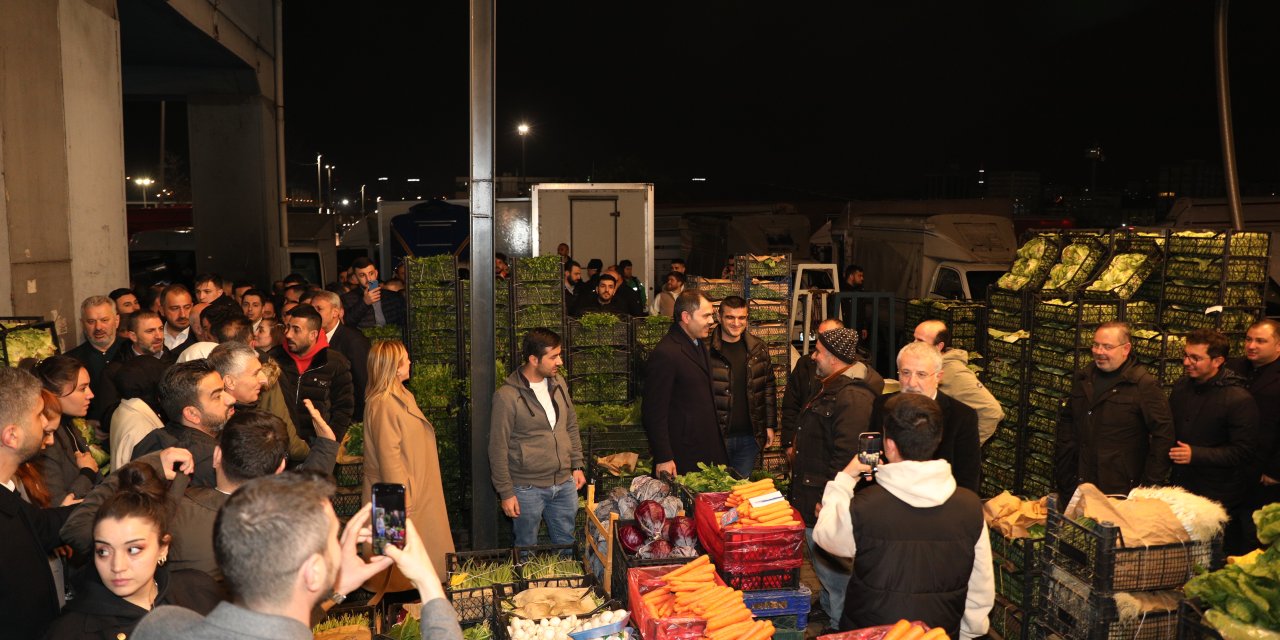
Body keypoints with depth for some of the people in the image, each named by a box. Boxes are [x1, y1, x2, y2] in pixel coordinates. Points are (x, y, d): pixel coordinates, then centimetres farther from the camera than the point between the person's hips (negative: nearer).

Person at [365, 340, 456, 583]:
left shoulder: (402, 397, 12)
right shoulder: (383, 404, -20)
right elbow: (389, 457, -22)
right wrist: (402, 502, -20)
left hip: (419, 494, 10)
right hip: (403, 499, -10)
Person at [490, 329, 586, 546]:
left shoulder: (558, 383, 2)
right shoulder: (507, 396, -16)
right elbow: (498, 449, -12)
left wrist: (577, 465, 11)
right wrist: (506, 493, -10)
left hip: (565, 484, 5)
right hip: (528, 489, -5)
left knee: (566, 545, 18)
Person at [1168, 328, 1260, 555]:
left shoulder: (1239, 400, -14)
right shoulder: (1181, 387, 6)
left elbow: (1244, 451, -16)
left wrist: (1196, 454, -22)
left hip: (1219, 498, -6)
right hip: (1180, 488, 6)